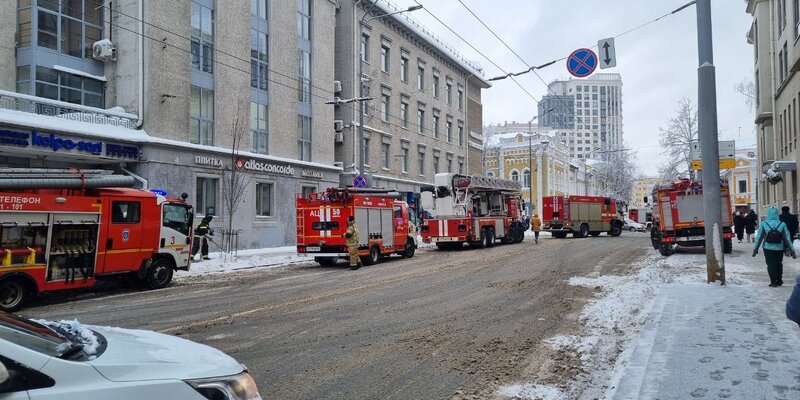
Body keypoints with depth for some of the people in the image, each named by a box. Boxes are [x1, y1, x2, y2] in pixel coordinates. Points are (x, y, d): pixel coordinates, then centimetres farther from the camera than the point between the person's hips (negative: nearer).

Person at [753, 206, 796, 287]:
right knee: (779, 264, 19)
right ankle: (779, 280, 28)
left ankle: (773, 281, 3)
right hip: (779, 248, 2)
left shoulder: (763, 225, -10)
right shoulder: (782, 225, -8)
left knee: (771, 265, 5)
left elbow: (759, 238, -5)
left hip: (768, 248, -2)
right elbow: (787, 239, -4)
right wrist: (792, 251, 3)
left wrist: (755, 249, 4)